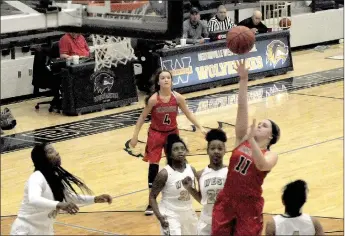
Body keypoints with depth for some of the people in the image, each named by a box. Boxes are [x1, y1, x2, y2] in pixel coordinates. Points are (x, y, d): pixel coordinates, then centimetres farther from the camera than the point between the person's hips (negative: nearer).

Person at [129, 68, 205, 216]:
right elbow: (142, 118, -10)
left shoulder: (177, 98, -13)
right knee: (153, 166, -3)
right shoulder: (153, 99, -20)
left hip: (172, 133, 3)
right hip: (156, 134, -3)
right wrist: (135, 136, -10)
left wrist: (200, 128, -1)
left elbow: (188, 114, 0)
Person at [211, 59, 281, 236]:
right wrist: (243, 80, -13)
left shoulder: (271, 156, -4)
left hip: (249, 206, -3)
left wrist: (251, 139, -34)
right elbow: (242, 108, -5)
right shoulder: (242, 140, 4)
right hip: (226, 201, 3)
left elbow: (261, 165, -29)